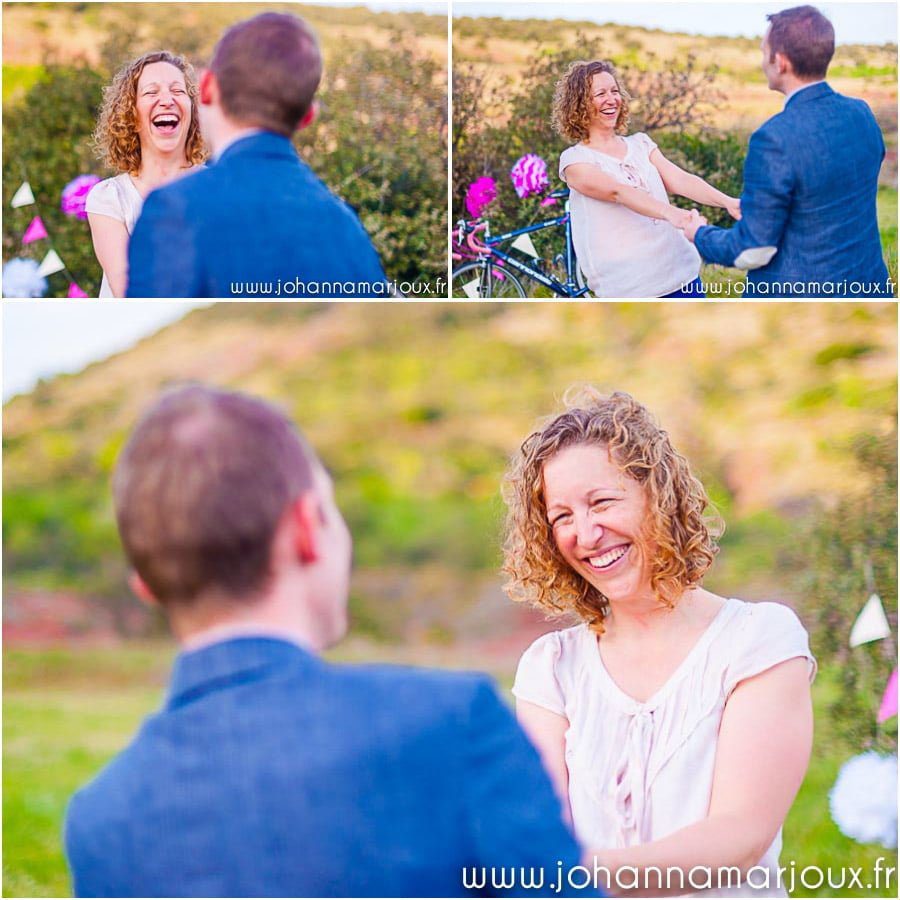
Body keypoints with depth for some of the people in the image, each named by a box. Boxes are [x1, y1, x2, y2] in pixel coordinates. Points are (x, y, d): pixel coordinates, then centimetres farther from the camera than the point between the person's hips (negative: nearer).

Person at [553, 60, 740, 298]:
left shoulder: (640, 144, 14)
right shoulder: (574, 160, -2)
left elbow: (679, 180, -1)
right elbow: (618, 192, -21)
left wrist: (727, 201, -21)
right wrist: (669, 213, -39)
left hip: (681, 274, 5)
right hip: (628, 289, -5)